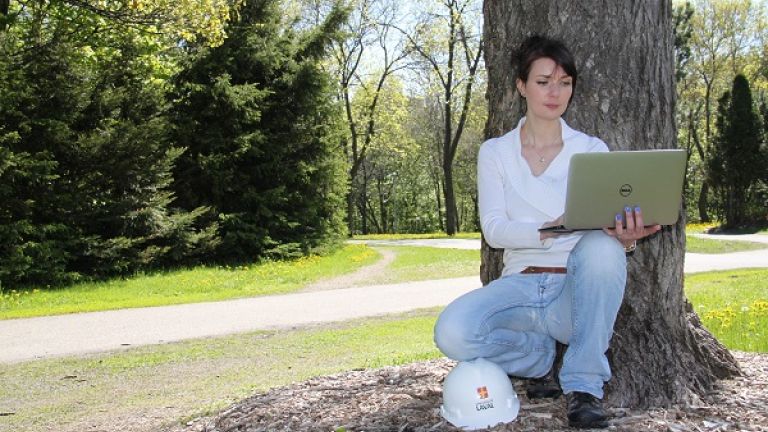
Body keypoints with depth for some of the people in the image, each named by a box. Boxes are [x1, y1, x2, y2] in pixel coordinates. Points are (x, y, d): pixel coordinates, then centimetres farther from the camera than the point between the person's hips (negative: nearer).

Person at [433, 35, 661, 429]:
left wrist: (624, 240, -31)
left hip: (579, 291, 0)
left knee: (602, 246, -36)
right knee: (452, 333, -31)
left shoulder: (592, 150, 7)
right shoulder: (496, 152, 7)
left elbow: (609, 225, -4)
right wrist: (548, 231, -28)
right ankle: (541, 356, 1)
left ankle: (585, 385, -21)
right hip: (521, 287, 0)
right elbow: (493, 229, -7)